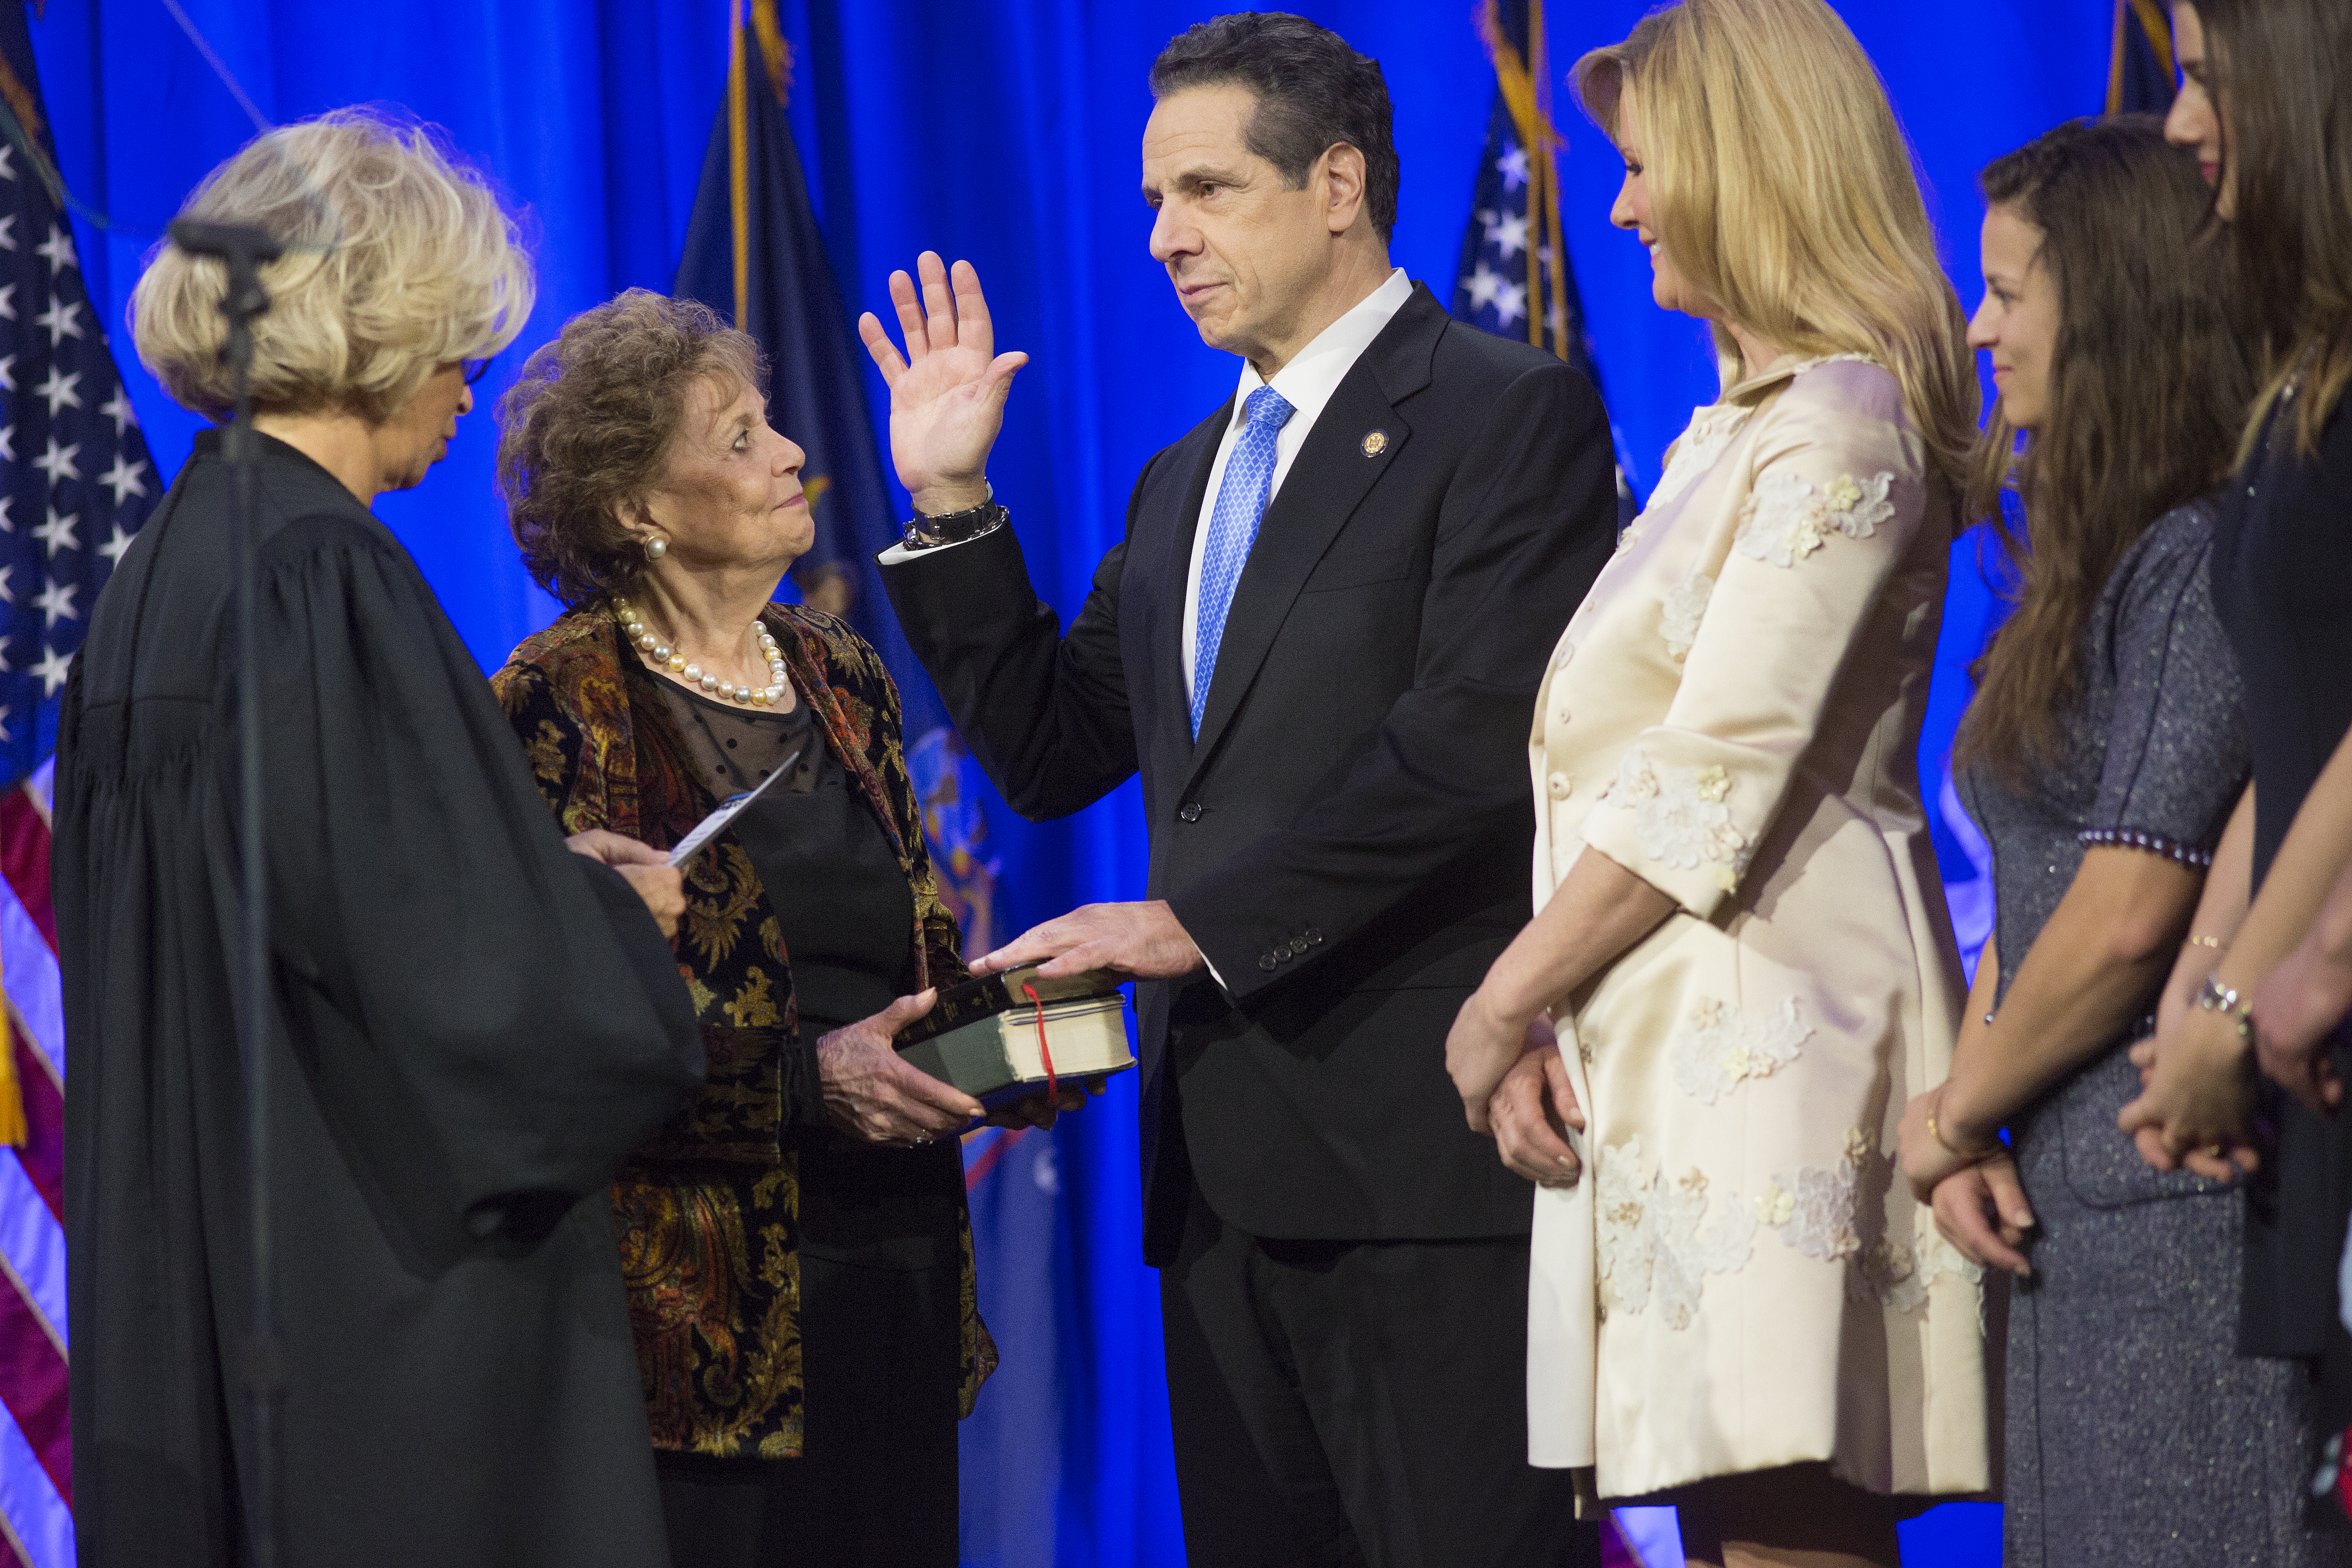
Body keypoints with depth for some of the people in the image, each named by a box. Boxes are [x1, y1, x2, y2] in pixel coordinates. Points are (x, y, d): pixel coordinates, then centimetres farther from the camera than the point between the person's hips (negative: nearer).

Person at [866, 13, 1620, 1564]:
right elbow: (1052, 755, 21)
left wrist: (1196, 920, -16)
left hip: (1424, 1142, -8)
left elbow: (1470, 746, -15)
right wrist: (953, 506, 11)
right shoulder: (1187, 480, 22)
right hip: (1229, 1153, 8)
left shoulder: (1510, 412, -4)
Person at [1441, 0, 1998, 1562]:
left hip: (1771, 1025, -10)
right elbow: (1620, 766, 17)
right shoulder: (1730, 431, 22)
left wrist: (1504, 1001, -7)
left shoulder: (1837, 429, -8)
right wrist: (1540, 1016, 5)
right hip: (1672, 1048, 10)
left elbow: (1714, 784, -14)